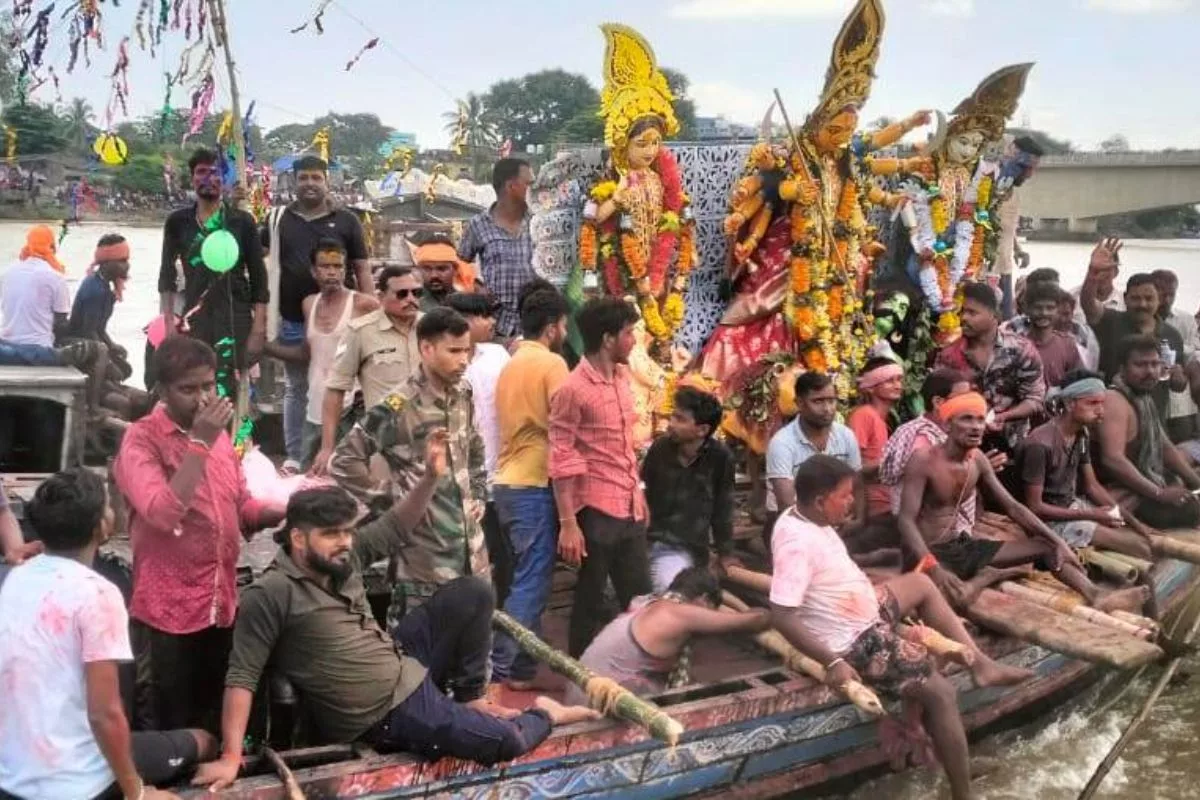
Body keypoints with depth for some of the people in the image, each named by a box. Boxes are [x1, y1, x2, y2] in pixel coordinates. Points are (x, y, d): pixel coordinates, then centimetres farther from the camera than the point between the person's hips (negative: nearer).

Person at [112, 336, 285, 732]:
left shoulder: (219, 434, 9)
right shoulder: (141, 440, -12)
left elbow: (241, 505, 19)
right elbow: (162, 514, -27)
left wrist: (282, 513, -1)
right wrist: (200, 443, -24)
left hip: (222, 602, 6)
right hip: (168, 608, -6)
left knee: (213, 716, 17)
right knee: (172, 726, 5)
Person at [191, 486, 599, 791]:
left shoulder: (344, 556, 0)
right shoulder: (270, 595, -21)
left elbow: (395, 529, 12)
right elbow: (242, 676, -21)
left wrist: (431, 477, -3)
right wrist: (231, 756, -27)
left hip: (406, 666, 8)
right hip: (387, 715, -8)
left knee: (473, 592, 1)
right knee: (504, 743, -12)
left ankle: (470, 698, 12)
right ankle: (541, 715, 25)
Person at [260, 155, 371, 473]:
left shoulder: (346, 220, 2)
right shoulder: (277, 218, 7)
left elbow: (362, 270, 3)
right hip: (292, 321, 2)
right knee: (295, 388, 11)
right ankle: (294, 456, 19)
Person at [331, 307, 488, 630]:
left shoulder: (462, 395, 6)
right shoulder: (398, 407, -16)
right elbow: (344, 462, -16)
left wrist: (478, 494, 11)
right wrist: (393, 500, -14)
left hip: (470, 545, 7)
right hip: (425, 555, -7)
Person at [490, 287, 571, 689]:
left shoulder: (509, 365, 14)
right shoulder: (552, 363, -9)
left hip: (507, 482, 8)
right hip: (535, 484, -8)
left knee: (521, 577, 16)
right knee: (532, 580, -3)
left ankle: (512, 661, 21)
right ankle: (507, 667, -2)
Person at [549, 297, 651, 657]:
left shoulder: (622, 377, 8)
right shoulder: (573, 389, -15)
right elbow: (561, 460, -15)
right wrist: (568, 523, -17)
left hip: (629, 508, 7)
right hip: (596, 511, -7)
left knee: (640, 597, 15)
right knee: (590, 602, 7)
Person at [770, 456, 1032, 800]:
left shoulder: (804, 517, -1)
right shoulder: (798, 542, -30)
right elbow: (781, 616, -34)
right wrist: (832, 662, -30)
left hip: (863, 617, 10)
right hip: (856, 644, -10)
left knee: (920, 583, 23)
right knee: (940, 693, -8)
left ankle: (979, 664, 24)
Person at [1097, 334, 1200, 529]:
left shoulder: (1145, 399, 13)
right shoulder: (1115, 401, -18)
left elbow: (1165, 447, 20)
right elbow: (1112, 460, -29)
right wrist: (1159, 494, -27)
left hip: (1149, 488, 10)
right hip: (1127, 496, -10)